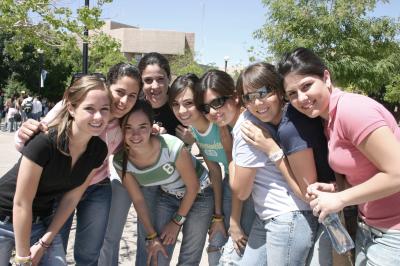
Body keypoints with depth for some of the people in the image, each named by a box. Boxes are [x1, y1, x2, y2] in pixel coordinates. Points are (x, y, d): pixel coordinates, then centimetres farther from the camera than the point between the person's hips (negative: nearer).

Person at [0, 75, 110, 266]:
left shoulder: (98, 150, -13)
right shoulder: (44, 142, -30)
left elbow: (72, 196, -5)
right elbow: (21, 203, -23)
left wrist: (45, 242, -5)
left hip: (41, 221, 5)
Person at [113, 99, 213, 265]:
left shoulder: (172, 147, -35)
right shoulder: (121, 161, -21)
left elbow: (193, 186, -18)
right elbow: (138, 200, -6)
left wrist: (177, 221, -8)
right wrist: (152, 235, -5)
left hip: (199, 195, -3)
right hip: (167, 196, 3)